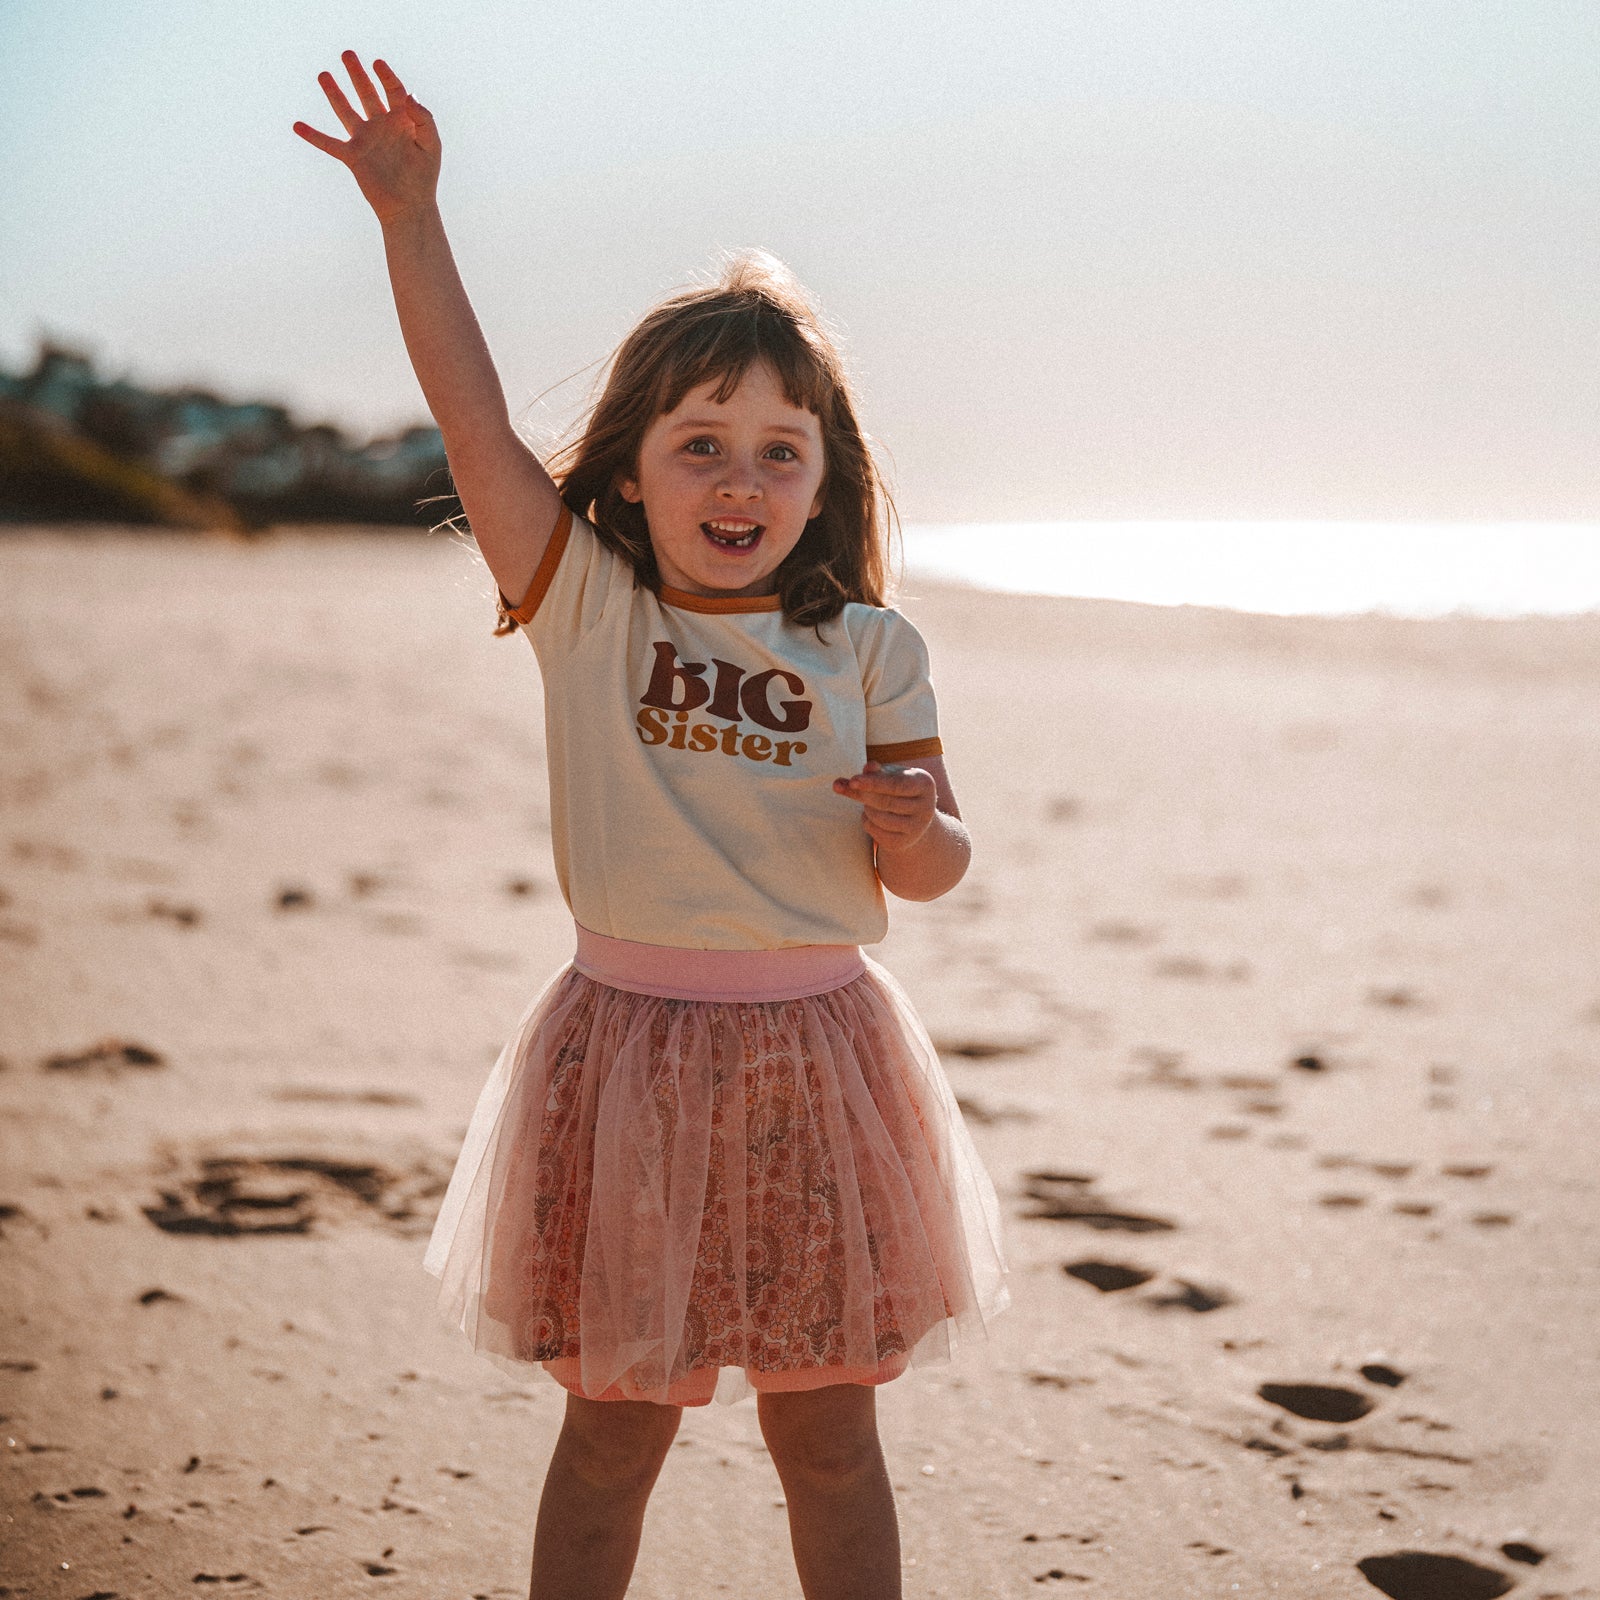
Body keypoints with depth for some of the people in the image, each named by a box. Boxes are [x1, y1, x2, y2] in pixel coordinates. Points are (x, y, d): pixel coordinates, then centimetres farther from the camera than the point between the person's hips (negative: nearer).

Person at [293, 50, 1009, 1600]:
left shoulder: (865, 650, 0)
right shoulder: (582, 603, -2)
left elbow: (935, 865, 4)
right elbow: (471, 412, -12)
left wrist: (912, 827, -19)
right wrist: (410, 212, -18)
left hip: (817, 1053, 1)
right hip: (630, 1050, -1)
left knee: (826, 1434, 11)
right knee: (614, 1425, 11)